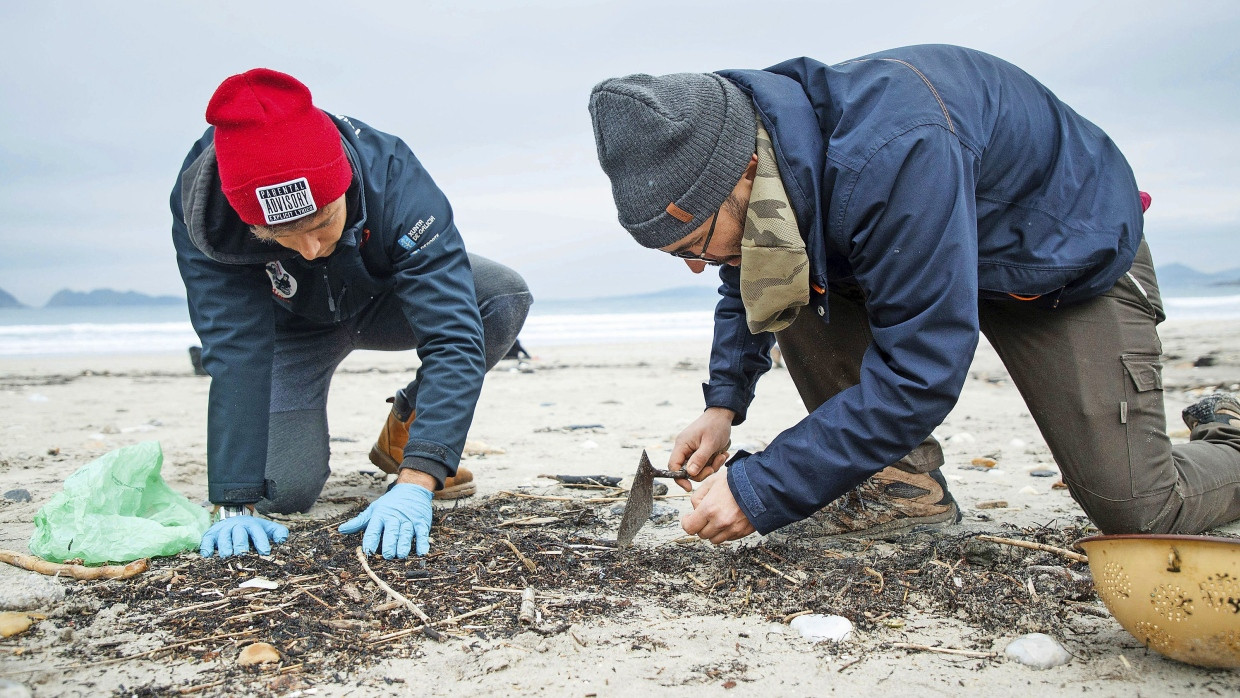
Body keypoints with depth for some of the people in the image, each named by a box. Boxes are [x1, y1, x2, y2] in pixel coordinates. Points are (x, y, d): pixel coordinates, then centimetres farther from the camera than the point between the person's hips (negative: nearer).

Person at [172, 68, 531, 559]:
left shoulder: (394, 180, -38)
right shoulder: (203, 212, -35)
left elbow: (453, 336, -42)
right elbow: (235, 354, -35)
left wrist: (416, 483, -51)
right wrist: (235, 504, -40)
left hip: (386, 301, 1)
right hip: (291, 326, -1)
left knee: (505, 299, -27)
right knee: (283, 491, -19)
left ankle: (405, 427, -3)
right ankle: (298, 429, 18)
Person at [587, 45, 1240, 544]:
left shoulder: (893, 152, -44)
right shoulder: (760, 159, -18)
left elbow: (919, 371, -42)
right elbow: (744, 289, 4)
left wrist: (758, 491, -39)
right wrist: (723, 402, -11)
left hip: (1072, 249, -6)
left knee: (1139, 511, -12)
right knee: (787, 280, -18)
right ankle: (903, 482, -8)